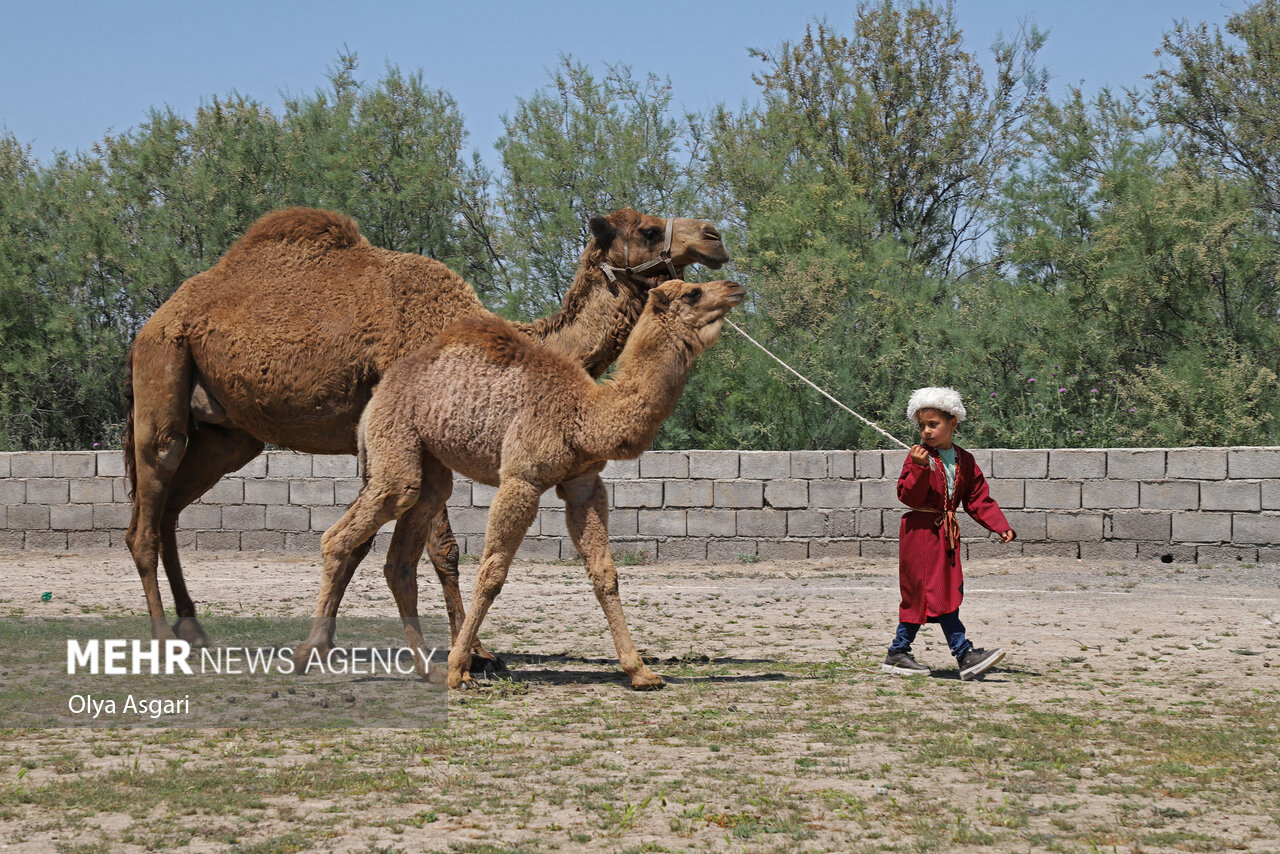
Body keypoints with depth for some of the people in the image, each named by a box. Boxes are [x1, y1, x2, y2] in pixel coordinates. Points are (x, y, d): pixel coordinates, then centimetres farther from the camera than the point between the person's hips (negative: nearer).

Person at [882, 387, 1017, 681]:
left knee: (921, 597, 9)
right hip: (920, 531, -6)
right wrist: (919, 468, -27)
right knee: (936, 592, -10)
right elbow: (909, 496, -15)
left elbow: (978, 499, 13)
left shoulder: (964, 460, 10)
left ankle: (898, 654, 17)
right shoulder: (919, 456, -6)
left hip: (947, 532, 6)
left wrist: (1001, 526, 3)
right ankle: (966, 655, -14)